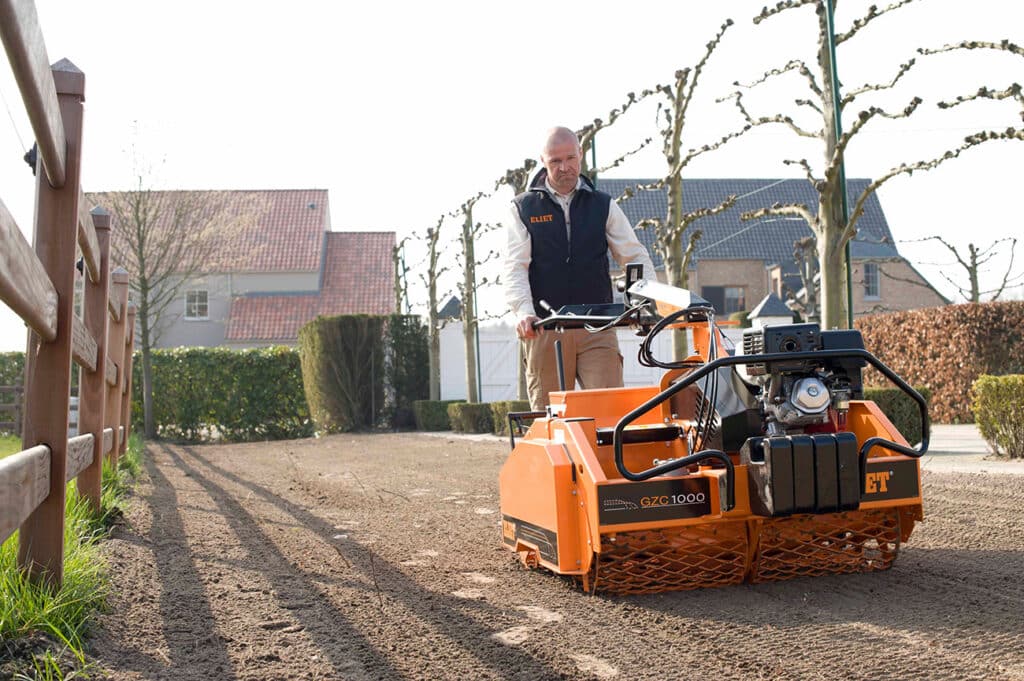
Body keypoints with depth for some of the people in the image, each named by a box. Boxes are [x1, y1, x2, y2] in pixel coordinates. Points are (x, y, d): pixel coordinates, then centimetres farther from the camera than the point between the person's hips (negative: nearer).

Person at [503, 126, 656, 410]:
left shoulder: (603, 205, 13)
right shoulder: (524, 208, 9)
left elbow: (635, 256, 10)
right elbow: (515, 267, -2)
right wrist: (523, 312, -20)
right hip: (544, 330, -1)